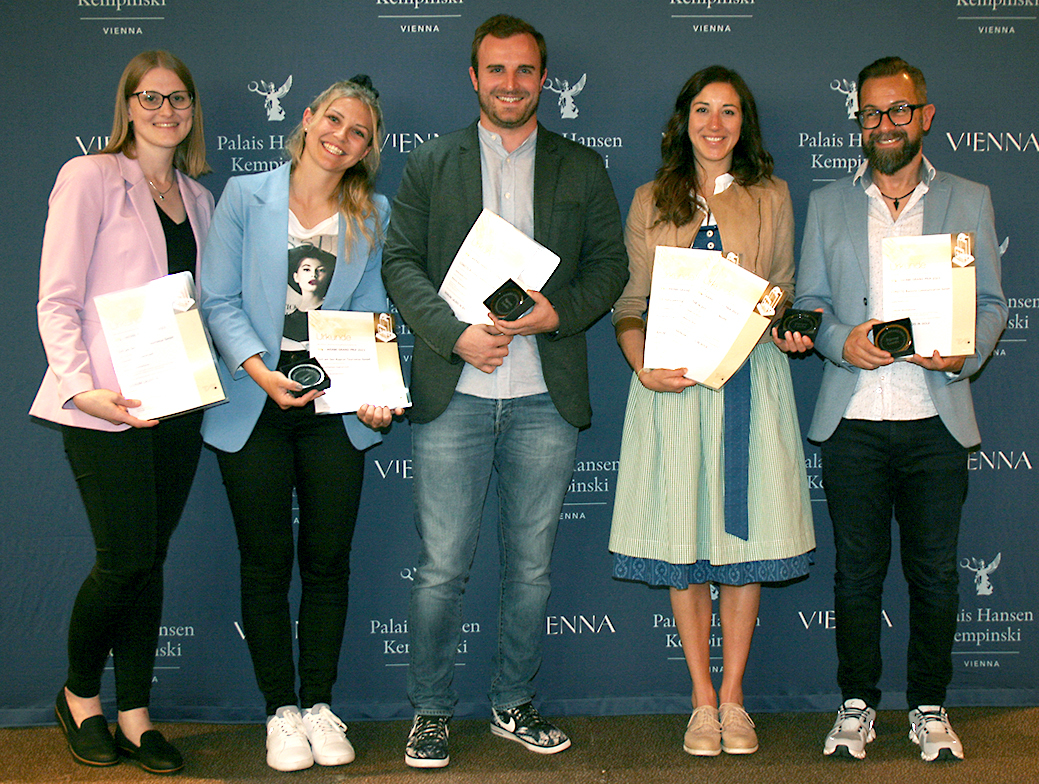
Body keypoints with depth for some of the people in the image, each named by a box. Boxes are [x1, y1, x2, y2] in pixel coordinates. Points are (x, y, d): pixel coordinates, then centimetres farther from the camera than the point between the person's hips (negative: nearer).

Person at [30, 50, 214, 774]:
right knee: (126, 560, -6)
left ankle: (136, 715, 18)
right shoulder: (90, 177, -1)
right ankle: (80, 695, 19)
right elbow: (57, 299, -7)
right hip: (107, 404, -5)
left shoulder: (198, 198, 17)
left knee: (151, 559, 8)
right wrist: (82, 387, -19)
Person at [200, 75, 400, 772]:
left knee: (328, 561, 6)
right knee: (266, 563, 5)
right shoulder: (245, 196, 2)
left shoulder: (375, 215, 7)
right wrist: (260, 369, -18)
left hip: (336, 403, 2)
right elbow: (220, 300, -3)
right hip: (255, 401, -1)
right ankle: (281, 710, 18)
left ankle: (320, 704, 21)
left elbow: (373, 315, 4)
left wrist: (376, 392, -13)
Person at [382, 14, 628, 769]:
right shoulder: (430, 163, 10)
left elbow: (610, 263, 9)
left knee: (531, 564, 10)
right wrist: (455, 333, -12)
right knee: (443, 567, 1)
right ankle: (431, 712, 17)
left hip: (547, 398, 1)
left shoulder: (583, 168, 12)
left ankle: (514, 704, 26)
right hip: (453, 394, -1)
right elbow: (401, 261, 3)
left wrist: (558, 311, -10)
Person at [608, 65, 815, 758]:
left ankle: (733, 695, 16)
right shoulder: (651, 202, 10)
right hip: (674, 382, 0)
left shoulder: (771, 198, 11)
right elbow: (631, 303, 6)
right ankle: (703, 700, 15)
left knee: (745, 532, 2)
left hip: (751, 379, 0)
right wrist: (644, 368, -12)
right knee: (683, 542, 2)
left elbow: (785, 293, 14)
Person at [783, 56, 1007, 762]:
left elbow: (991, 302, 9)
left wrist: (968, 352, -11)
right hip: (852, 420, 0)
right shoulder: (828, 203, 12)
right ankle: (857, 705, 19)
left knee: (935, 571, 5)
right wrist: (840, 340, -10)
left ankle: (930, 708, 21)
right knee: (858, 569, 5)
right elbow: (809, 301, 10)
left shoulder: (969, 200, 11)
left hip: (936, 419, 0)